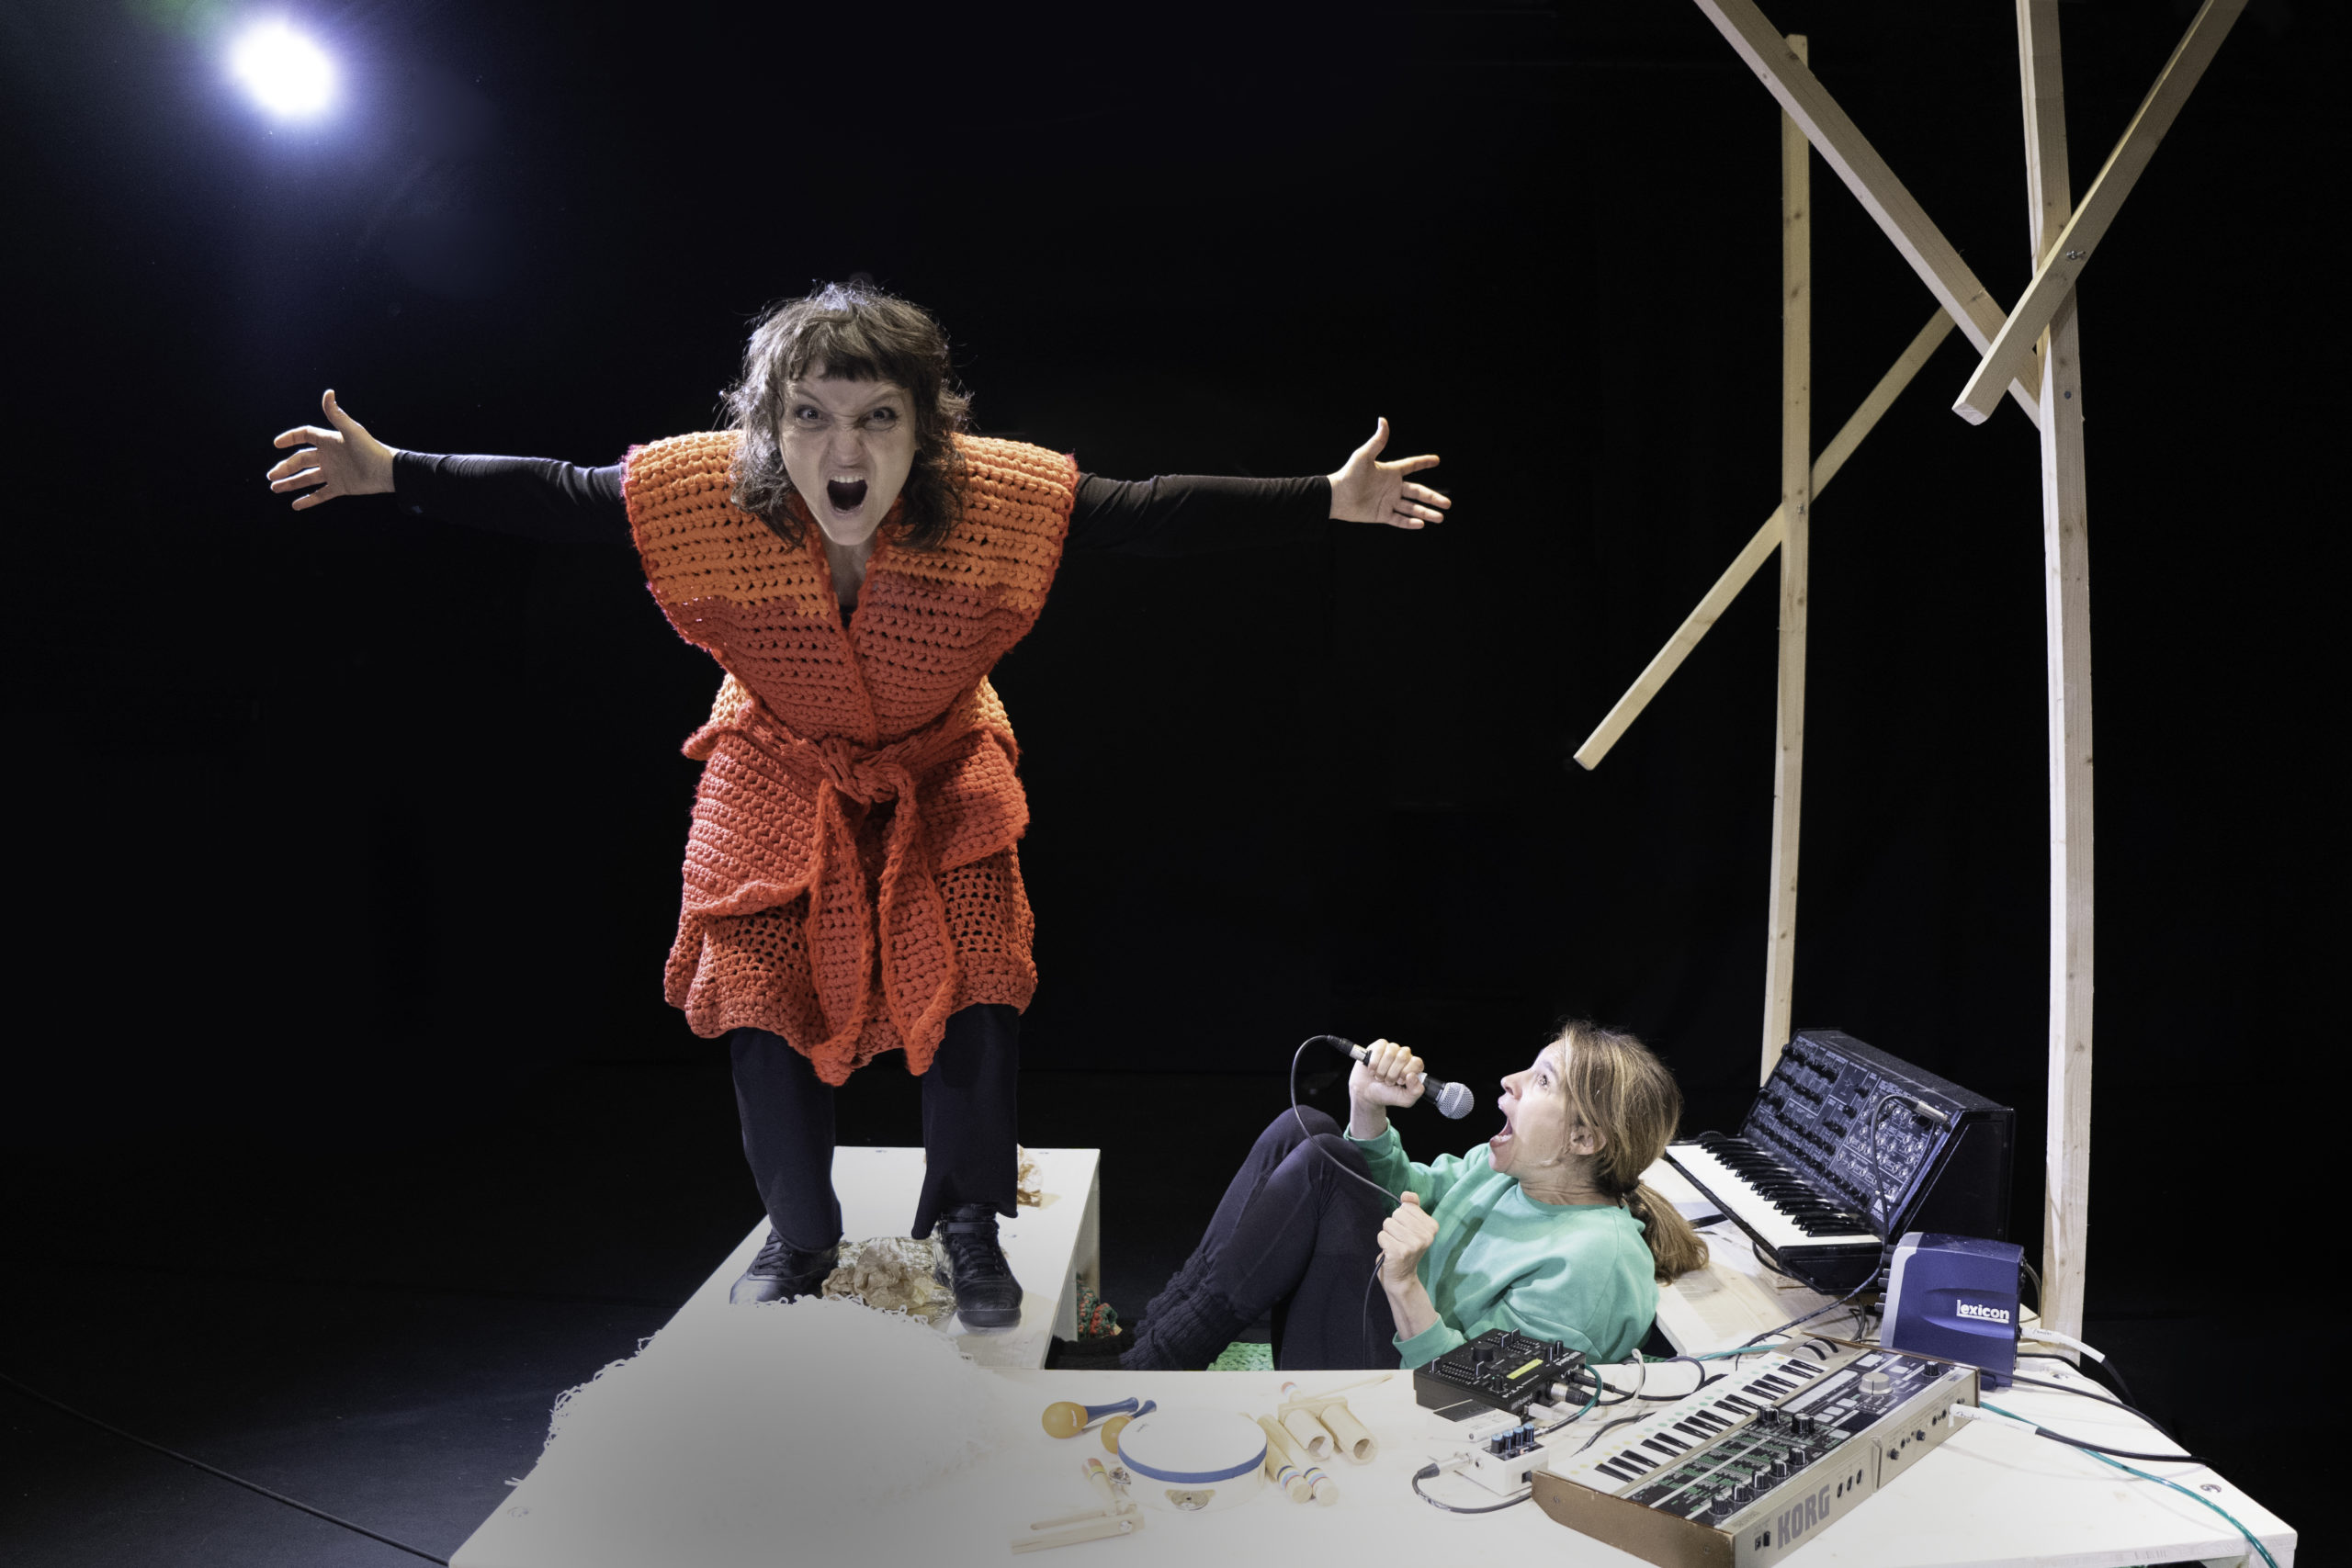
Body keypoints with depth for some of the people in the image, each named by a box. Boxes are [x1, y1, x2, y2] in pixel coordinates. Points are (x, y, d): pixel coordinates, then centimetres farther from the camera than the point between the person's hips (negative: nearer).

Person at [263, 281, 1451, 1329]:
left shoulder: (1004, 496, -29)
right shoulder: (703, 490, -27)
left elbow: (1158, 515, -23)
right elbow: (550, 499, -11)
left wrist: (1330, 500, -25)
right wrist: (386, 473, -9)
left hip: (938, 776, 0)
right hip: (779, 778, 1)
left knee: (976, 991, -4)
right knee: (764, 1001, 5)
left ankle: (966, 1229, 23)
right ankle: (799, 1242, 30)